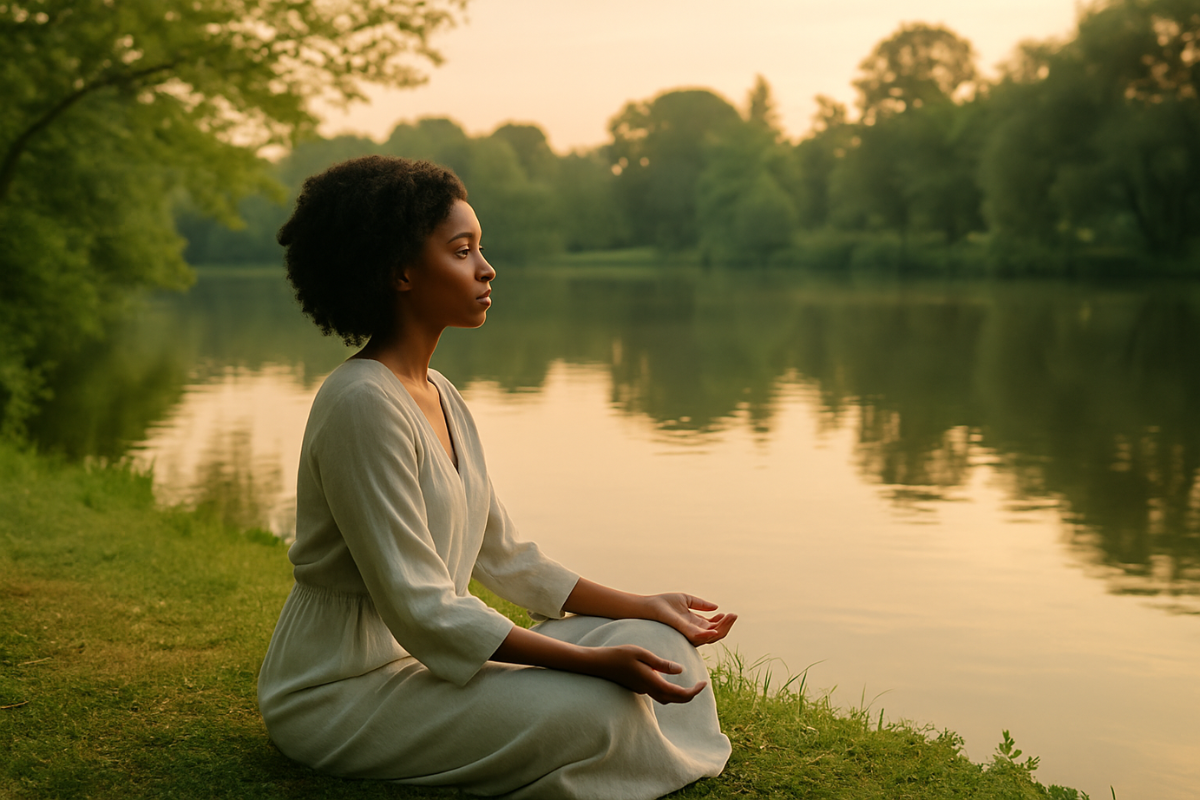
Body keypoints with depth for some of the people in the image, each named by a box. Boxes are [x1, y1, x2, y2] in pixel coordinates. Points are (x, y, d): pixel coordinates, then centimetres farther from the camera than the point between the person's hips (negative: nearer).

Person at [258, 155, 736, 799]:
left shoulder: (439, 397, 9)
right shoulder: (362, 404, -21)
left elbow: (504, 558, 14)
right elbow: (419, 607, -25)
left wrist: (645, 609, 8)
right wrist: (594, 662, -26)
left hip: (424, 660, 9)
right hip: (342, 691, -9)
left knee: (660, 648, 0)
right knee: (594, 708, -27)